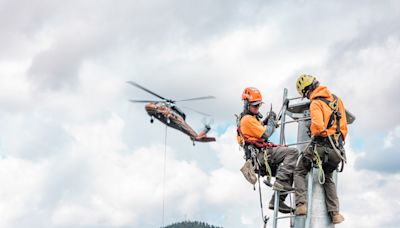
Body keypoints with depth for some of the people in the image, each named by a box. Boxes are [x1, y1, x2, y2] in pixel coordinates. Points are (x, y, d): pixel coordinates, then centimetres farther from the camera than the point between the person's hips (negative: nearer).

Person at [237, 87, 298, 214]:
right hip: (261, 155, -10)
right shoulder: (248, 119, -10)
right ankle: (281, 182, -28)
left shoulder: (247, 119, 24)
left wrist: (266, 121, 10)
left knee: (289, 171, 13)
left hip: (260, 160, 10)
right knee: (293, 152, -20)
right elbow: (266, 134, -13)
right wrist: (271, 120, 2)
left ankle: (277, 201, 8)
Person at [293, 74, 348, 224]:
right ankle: (335, 213, 12)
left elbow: (317, 126, -25)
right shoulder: (336, 99, 13)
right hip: (336, 150, 6)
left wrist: (313, 133, -3)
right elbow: (344, 126, 16)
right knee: (328, 178, 24)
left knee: (299, 172, 13)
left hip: (320, 146, -6)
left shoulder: (316, 103, -9)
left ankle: (301, 204, -4)